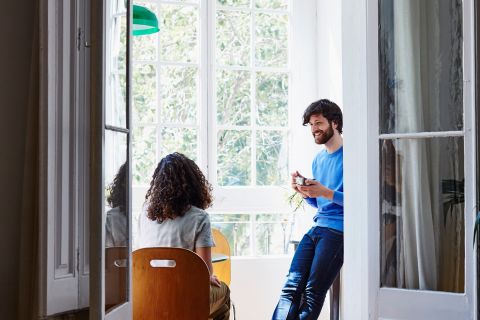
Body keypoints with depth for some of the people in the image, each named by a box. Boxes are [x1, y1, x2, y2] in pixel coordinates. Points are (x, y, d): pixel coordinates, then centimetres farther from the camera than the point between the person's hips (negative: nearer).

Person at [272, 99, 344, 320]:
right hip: (317, 227, 7)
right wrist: (305, 192, 5)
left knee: (313, 292, -13)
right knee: (291, 286, -7)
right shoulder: (318, 159, 20)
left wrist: (325, 192, -20)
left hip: (338, 229, -7)